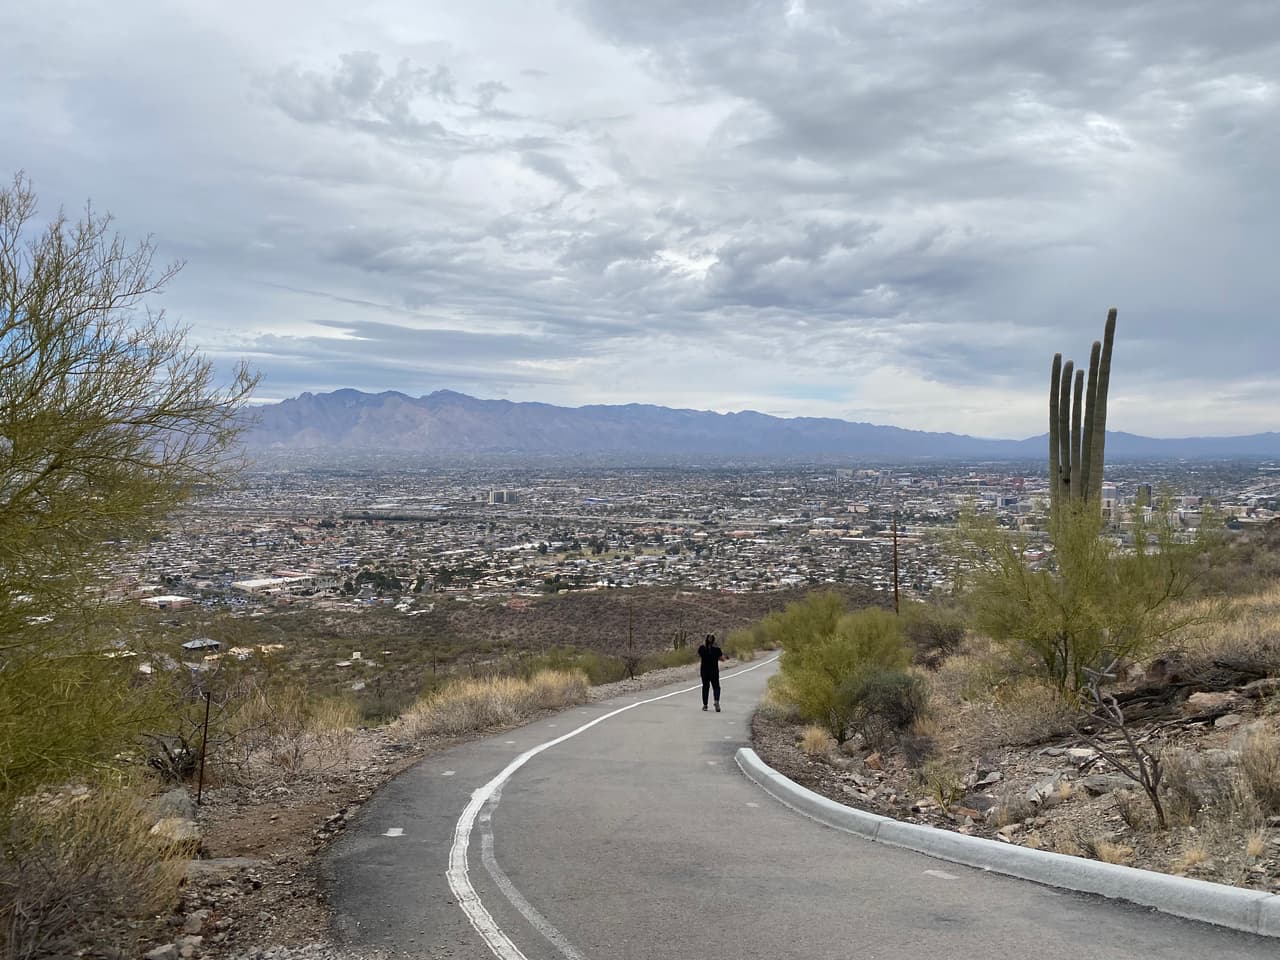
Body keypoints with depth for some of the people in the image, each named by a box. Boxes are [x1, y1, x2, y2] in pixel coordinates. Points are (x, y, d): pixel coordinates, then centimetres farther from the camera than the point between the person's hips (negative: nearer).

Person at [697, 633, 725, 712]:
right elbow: (722, 658, -3)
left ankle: (705, 705, 14)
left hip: (704, 670, 1)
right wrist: (722, 653, 17)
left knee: (705, 687, 12)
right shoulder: (717, 649, -11)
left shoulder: (702, 648, -7)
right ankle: (717, 701, -18)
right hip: (714, 670, -1)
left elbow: (699, 657, 11)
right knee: (716, 686, 7)